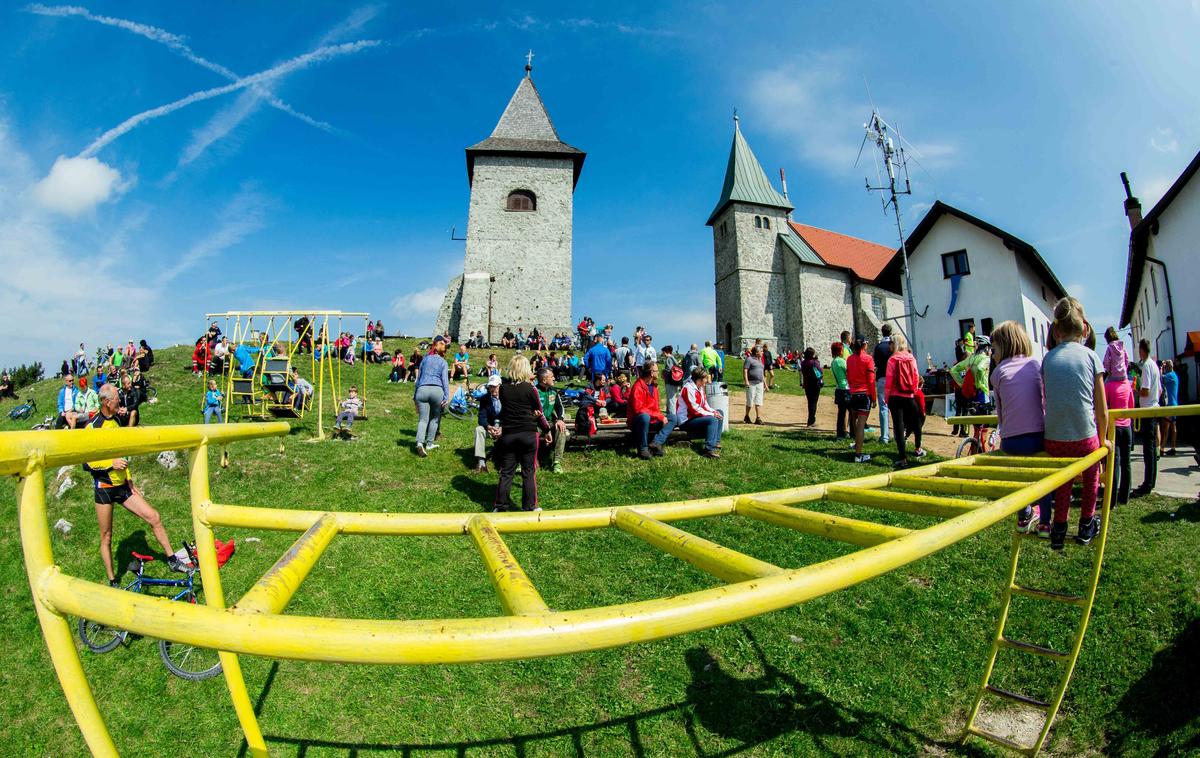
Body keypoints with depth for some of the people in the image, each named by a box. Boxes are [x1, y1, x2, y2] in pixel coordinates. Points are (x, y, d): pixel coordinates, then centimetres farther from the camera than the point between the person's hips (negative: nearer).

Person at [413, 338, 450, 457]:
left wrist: (415, 396, 28)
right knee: (435, 418, 15)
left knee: (423, 419, -1)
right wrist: (447, 397, -8)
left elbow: (418, 377, 23)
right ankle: (429, 443, 16)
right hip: (437, 390, -2)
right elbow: (445, 379, -1)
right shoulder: (443, 362, 11)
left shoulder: (425, 359, 20)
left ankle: (420, 442, -23)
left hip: (422, 390, 2)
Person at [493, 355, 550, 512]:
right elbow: (539, 412, 1)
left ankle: (500, 506, 15)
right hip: (529, 434, -2)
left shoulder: (503, 389, 0)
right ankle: (529, 507, 14)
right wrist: (547, 430, 14)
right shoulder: (530, 389, -8)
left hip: (508, 434, 2)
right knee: (529, 472, 7)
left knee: (506, 472, 10)